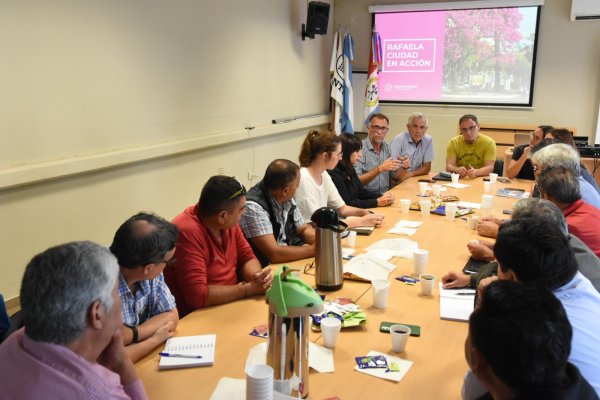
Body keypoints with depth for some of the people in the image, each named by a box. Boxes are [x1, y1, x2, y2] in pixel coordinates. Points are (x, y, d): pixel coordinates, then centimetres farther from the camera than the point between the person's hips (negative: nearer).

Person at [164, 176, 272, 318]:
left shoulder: (228, 223, -2)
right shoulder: (187, 232, -25)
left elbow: (247, 257, 9)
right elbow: (198, 296, -28)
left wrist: (258, 276, -14)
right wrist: (248, 288, -20)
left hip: (229, 303, 7)